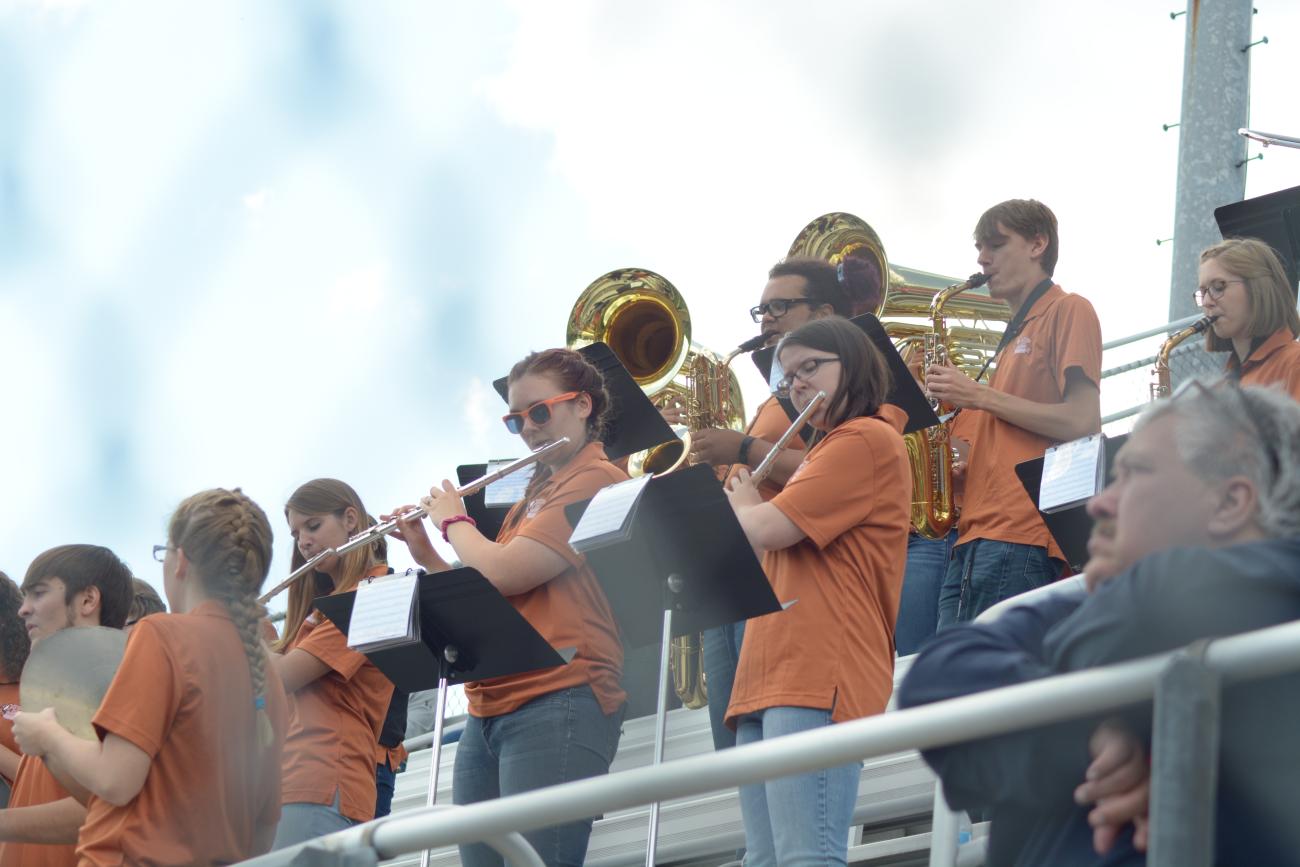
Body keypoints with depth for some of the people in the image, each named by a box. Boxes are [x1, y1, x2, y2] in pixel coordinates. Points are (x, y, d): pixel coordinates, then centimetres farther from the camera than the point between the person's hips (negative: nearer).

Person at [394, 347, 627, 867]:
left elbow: (502, 573, -14)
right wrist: (428, 556, 14)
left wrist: (453, 522, 4)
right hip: (488, 713, 9)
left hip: (557, 704, -9)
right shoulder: (534, 495, 23)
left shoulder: (597, 482, -5)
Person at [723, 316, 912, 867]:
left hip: (817, 678, -10)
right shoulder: (827, 450, 29)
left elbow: (767, 530, -12)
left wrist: (737, 505, 9)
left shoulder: (868, 440, -4)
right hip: (767, 677, 10)